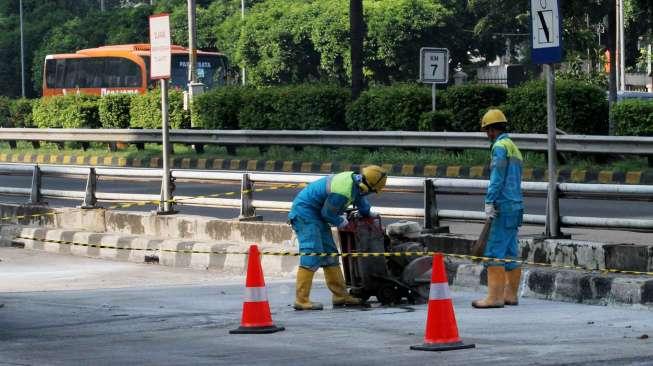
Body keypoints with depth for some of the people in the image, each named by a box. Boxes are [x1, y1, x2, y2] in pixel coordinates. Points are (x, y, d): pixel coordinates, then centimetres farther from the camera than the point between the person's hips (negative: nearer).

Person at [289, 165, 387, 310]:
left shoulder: (354, 179, 0)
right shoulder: (343, 192, -30)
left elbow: (359, 198, 23)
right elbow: (327, 214, -20)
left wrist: (368, 213, 38)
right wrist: (340, 222, -2)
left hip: (316, 214, 10)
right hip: (305, 212, -10)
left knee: (329, 253, 12)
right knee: (312, 254, -18)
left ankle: (340, 294, 18)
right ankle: (301, 299, -22)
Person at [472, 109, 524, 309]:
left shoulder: (500, 146, -8)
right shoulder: (514, 148, 20)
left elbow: (497, 177, -18)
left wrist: (489, 201, -20)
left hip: (504, 207, -10)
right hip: (516, 205, 10)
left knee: (495, 251, -11)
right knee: (510, 252, 11)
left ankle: (495, 296, -15)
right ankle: (510, 294, 13)